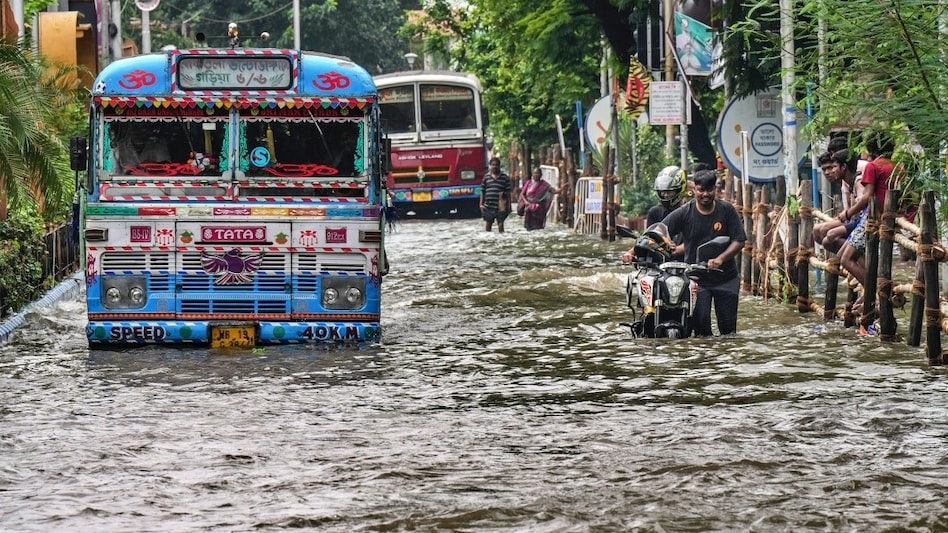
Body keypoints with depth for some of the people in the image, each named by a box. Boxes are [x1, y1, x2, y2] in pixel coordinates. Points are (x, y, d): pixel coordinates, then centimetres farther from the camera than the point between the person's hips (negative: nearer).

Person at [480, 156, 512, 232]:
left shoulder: (504, 177, 1)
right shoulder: (486, 177, 6)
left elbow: (508, 192, 2)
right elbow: (482, 192, 9)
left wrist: (508, 205, -3)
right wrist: (481, 204, 2)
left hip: (500, 207, -2)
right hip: (488, 206, 2)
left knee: (500, 224, 3)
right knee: (487, 226, 5)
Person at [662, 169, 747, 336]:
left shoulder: (727, 210, -2)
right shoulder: (684, 213, -4)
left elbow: (739, 241, -5)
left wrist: (720, 259, -21)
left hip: (726, 278, 1)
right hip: (696, 278, -1)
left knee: (728, 324, 3)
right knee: (700, 322, -12)